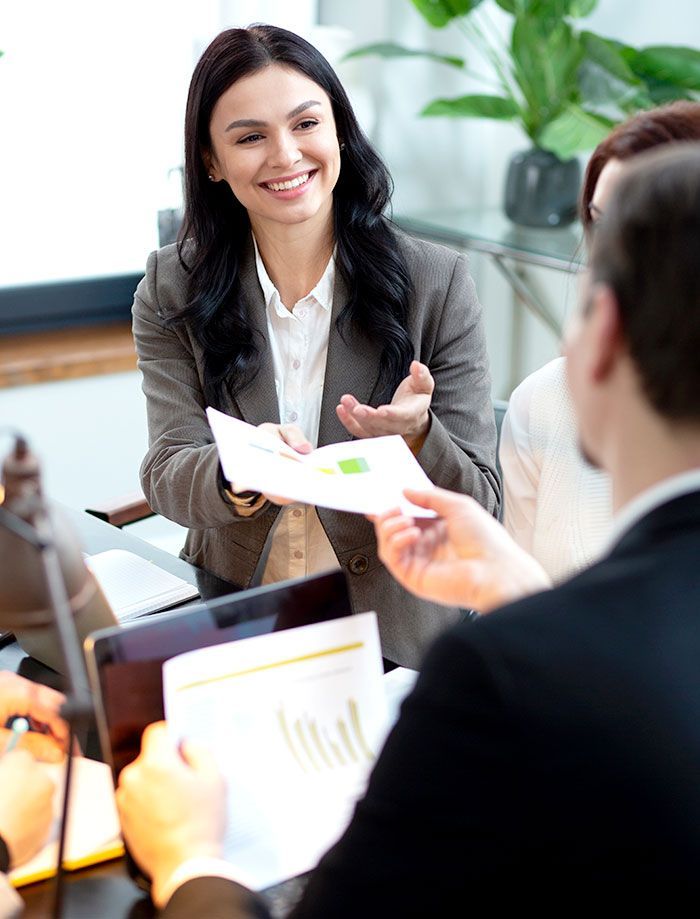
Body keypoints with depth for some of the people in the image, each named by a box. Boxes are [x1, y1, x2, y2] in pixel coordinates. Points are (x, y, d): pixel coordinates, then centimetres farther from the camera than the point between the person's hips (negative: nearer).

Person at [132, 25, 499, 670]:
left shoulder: (437, 282, -3)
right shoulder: (172, 291, 3)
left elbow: (479, 501, -2)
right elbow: (166, 477, -5)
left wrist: (413, 436, -24)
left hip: (397, 636, -2)